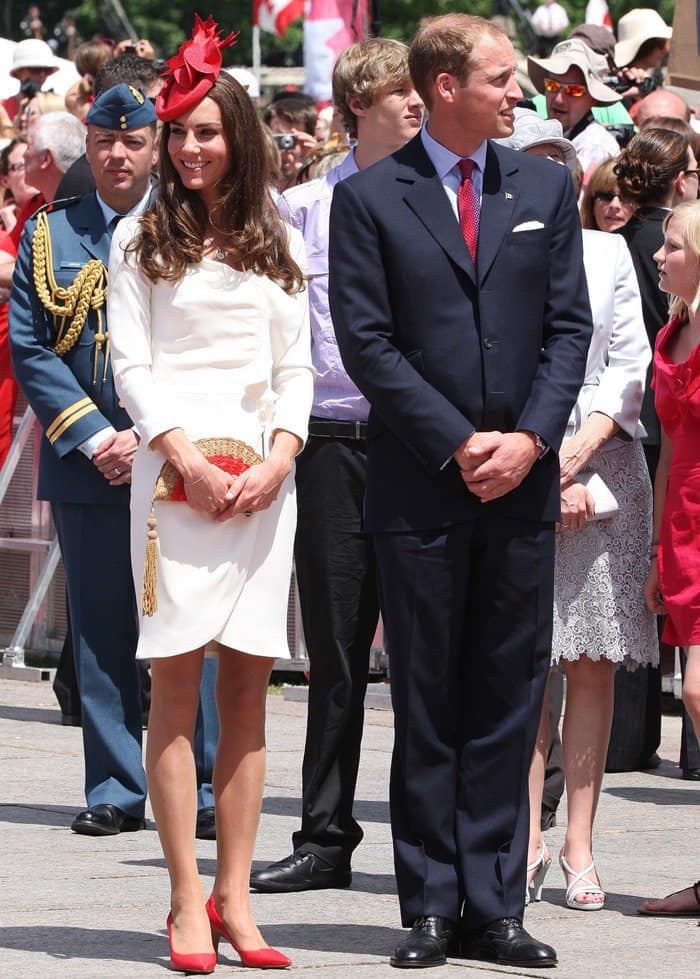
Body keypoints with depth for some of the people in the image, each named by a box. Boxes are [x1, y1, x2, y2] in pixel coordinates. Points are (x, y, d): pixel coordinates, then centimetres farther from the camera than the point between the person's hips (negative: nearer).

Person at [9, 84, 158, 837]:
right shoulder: (49, 235, 9)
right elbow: (29, 347, 4)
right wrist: (93, 435, -7)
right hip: (86, 463, 2)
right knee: (101, 633, 3)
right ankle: (116, 790, 8)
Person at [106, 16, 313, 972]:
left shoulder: (276, 242, 14)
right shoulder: (142, 238, 7)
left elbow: (297, 368, 11)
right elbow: (131, 365, 1)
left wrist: (279, 458, -5)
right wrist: (187, 457, -12)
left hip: (265, 476, 3)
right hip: (176, 469, -3)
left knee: (248, 685, 1)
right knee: (176, 684, -6)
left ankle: (234, 896, 3)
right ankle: (188, 902, -6)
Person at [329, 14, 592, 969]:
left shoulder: (546, 189, 10)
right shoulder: (369, 198, 0)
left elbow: (569, 326, 7)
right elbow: (367, 342, -5)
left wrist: (531, 438, -7)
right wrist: (458, 444, -11)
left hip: (522, 482, 3)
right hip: (420, 487, -3)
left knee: (509, 699, 3)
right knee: (426, 703, 3)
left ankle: (493, 906, 7)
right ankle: (431, 907, 8)